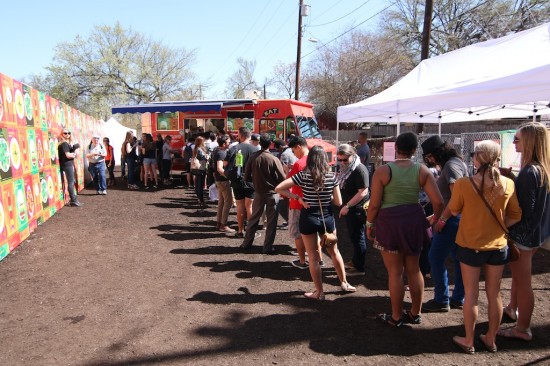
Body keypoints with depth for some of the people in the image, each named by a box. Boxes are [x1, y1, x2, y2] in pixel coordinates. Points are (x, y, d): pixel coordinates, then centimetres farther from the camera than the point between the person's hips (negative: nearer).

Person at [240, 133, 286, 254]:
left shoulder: (253, 158, -7)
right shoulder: (274, 159, -15)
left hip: (259, 193, 3)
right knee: (271, 221, 7)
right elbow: (282, 178, -14)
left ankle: (247, 243, 24)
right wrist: (272, 181, 6)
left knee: (253, 219, 16)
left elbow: (247, 178, -2)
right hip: (272, 193, -3)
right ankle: (268, 247, 10)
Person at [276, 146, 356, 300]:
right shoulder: (331, 176, -5)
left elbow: (278, 188, -16)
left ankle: (319, 292, 18)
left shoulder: (303, 175, -11)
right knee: (334, 252, 23)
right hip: (327, 217, 3)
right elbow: (338, 202, -2)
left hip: (308, 217, -2)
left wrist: (297, 198, -11)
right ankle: (344, 283, 36)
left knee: (313, 257, 9)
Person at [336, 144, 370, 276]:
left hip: (357, 209, -9)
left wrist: (347, 206, -21)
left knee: (358, 238, 1)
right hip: (349, 209, 9)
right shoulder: (344, 169, 8)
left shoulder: (359, 169, -20)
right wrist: (346, 206, 8)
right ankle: (355, 261, 35)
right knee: (352, 236, 20)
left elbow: (363, 192, -25)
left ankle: (359, 268, 12)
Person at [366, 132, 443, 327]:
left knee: (395, 272, 6)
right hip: (414, 221, 4)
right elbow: (438, 201, -4)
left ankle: (396, 317, 20)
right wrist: (437, 220, 12)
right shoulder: (422, 170, -1)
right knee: (414, 270, 17)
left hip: (389, 222, -4)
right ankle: (415, 313, 31)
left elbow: (374, 204, -10)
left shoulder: (383, 170, -9)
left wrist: (369, 225, 4)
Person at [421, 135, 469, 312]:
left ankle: (441, 301, 6)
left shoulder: (451, 165, -16)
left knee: (435, 258, -3)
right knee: (459, 258, 14)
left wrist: (443, 219, -18)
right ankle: (459, 298, 23)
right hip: (456, 219, 10)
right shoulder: (455, 162, 15)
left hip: (452, 219, -10)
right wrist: (438, 215, 14)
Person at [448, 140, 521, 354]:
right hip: (498, 246, 3)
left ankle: (468, 341, 23)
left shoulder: (464, 184, -18)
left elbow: (454, 211, -3)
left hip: (470, 246, -3)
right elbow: (515, 216, 2)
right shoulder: (508, 184, -8)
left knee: (471, 294, 10)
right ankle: (491, 339, 31)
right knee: (494, 295, 15)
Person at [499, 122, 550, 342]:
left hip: (523, 234, -9)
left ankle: (523, 329, 19)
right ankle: (512, 309, 45)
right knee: (518, 274, 26)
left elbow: (525, 210, -24)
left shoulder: (529, 172, -24)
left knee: (523, 281, 4)